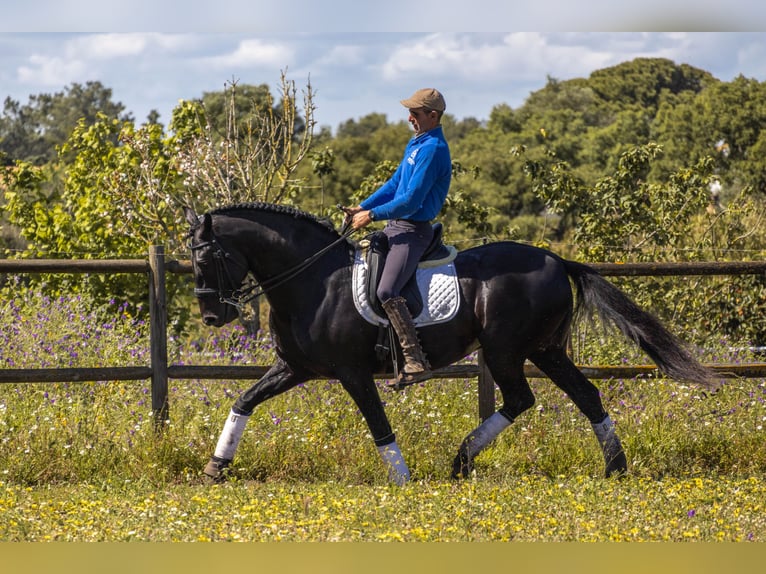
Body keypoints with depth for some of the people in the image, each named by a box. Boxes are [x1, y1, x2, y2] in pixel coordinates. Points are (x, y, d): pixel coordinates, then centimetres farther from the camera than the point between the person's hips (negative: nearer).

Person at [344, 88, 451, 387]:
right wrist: (363, 207, 10)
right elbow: (395, 184, 23)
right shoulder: (416, 144, 16)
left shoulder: (433, 149, -17)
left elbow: (411, 201, -21)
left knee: (386, 292, -26)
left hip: (413, 230, -11)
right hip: (395, 226, 11)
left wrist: (373, 215, -14)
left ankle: (416, 361, -26)